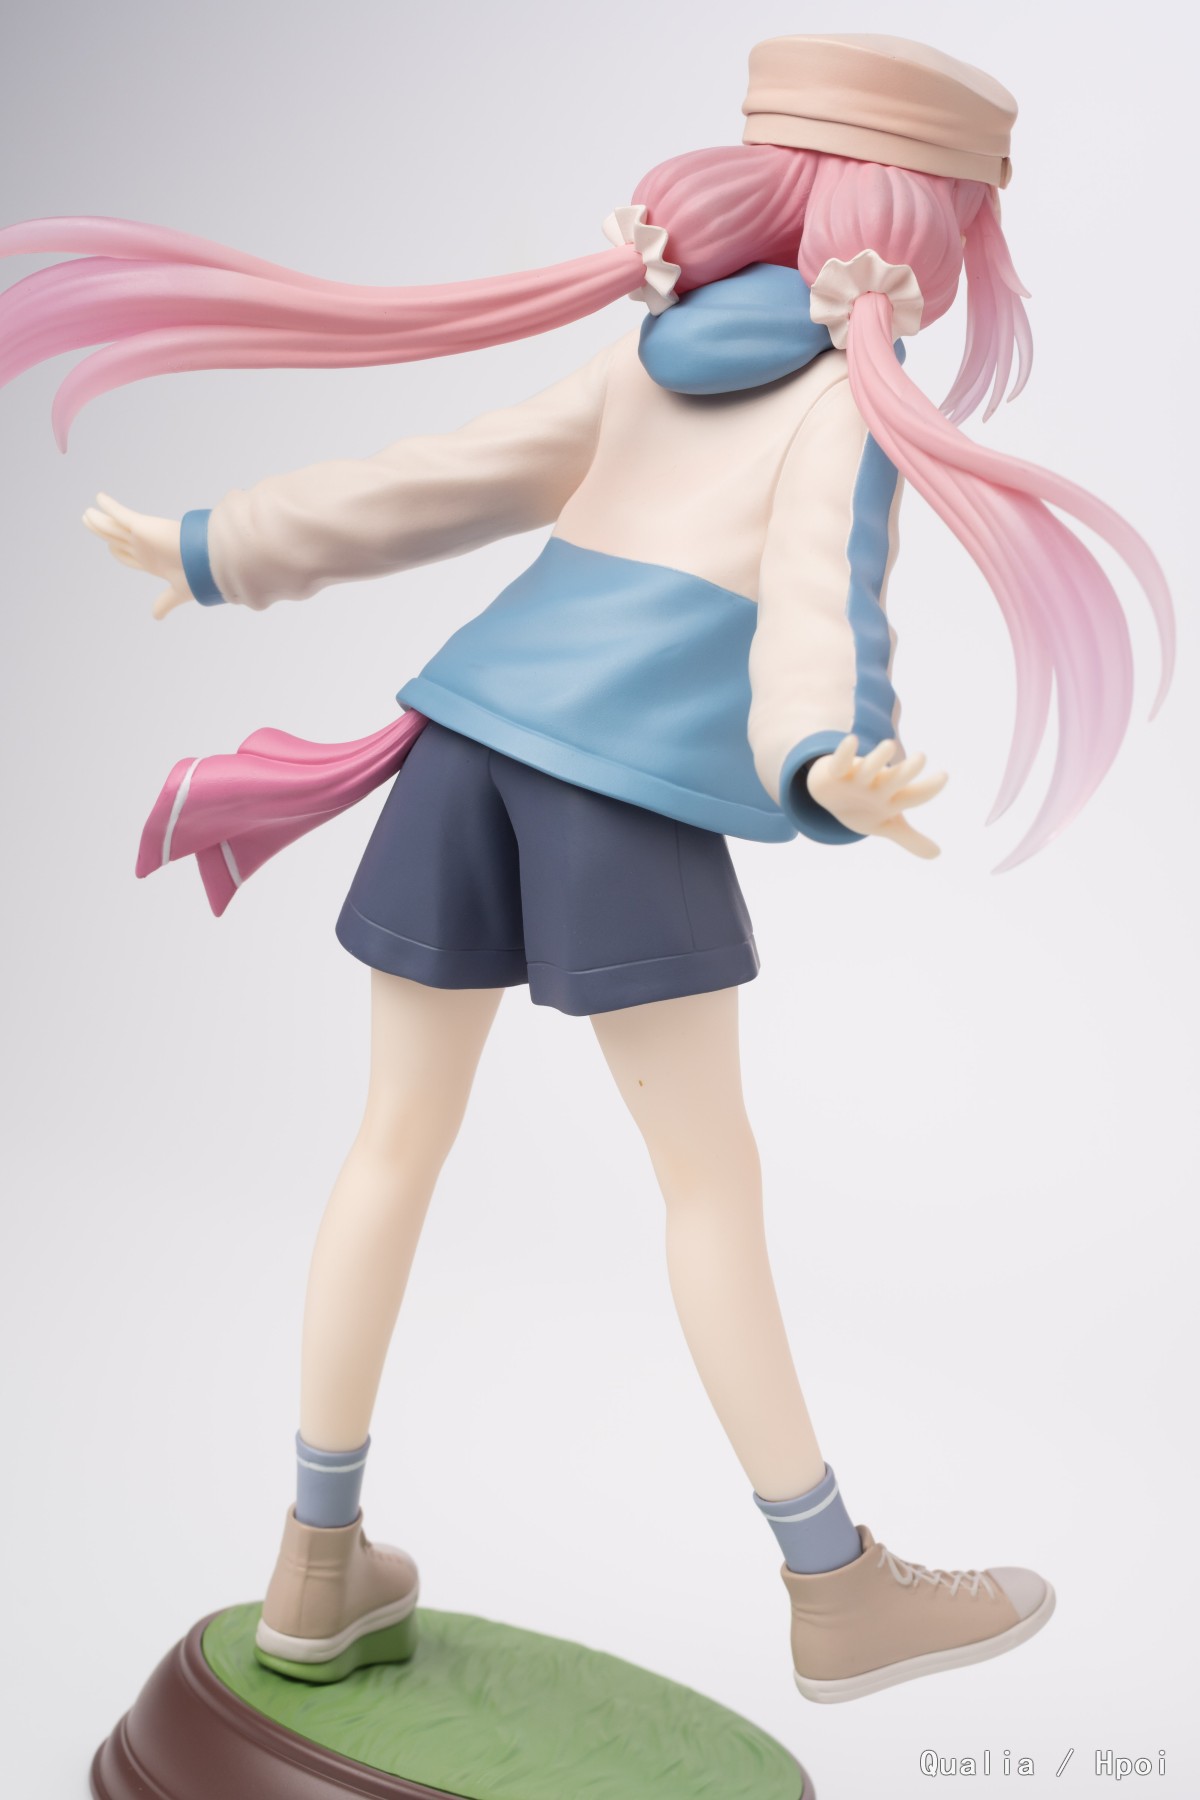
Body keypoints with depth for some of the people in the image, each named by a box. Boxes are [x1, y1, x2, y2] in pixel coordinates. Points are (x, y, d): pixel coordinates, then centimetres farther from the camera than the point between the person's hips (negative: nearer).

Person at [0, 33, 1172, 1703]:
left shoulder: (645, 362, 21)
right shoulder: (859, 403, 4)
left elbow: (417, 484, 21)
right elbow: (817, 596, -16)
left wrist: (214, 553, 26)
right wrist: (823, 764, -33)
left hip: (473, 731, 6)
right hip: (627, 780, -6)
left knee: (401, 1139, 9)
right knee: (713, 1176, 0)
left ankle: (320, 1568, 16)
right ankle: (837, 1592, 12)